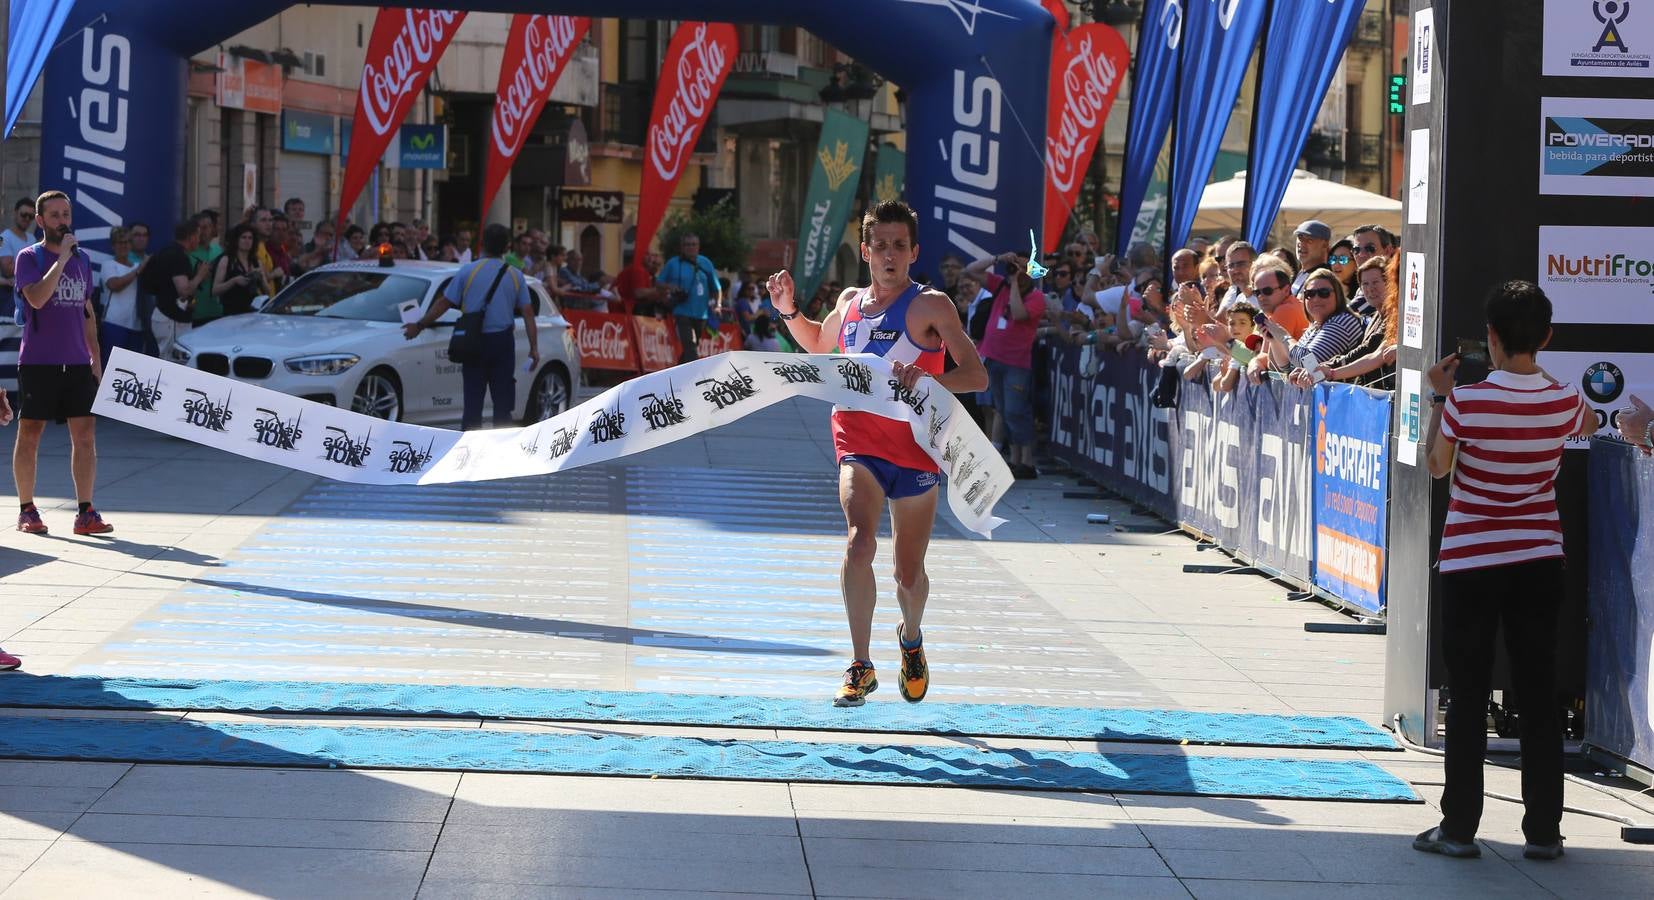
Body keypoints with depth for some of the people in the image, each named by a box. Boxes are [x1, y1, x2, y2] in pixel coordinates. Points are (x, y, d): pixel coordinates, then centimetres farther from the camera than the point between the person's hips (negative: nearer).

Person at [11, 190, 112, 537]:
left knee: (85, 434, -2)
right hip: (37, 362, -5)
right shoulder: (29, 257, -4)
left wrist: (95, 357, 16)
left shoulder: (82, 258, 13)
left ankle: (85, 514, 0)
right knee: (29, 434, 1)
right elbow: (37, 298, -21)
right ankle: (26, 511, 11)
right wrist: (62, 258, -19)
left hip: (77, 363, 5)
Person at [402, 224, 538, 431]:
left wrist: (419, 326, 8)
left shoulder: (468, 271, -4)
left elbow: (444, 303, -2)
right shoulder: (515, 276, 1)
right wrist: (534, 348, 4)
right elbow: (528, 313, 0)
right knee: (502, 401, 5)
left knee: (473, 400, 3)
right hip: (502, 341, 1)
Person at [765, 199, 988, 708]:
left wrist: (925, 379, -32)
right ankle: (861, 668, -19)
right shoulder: (850, 302, 7)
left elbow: (977, 377, -15)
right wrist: (788, 311, 12)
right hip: (859, 443, 2)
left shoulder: (930, 306, -8)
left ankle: (911, 638, 42)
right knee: (859, 541, -23)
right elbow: (818, 345, 30)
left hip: (914, 448, -2)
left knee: (909, 573, 8)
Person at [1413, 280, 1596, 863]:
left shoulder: (1465, 402, -16)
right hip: (1538, 560, 2)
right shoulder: (1564, 402, -6)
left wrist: (1439, 398, 8)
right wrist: (1541, 380, 29)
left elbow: (1437, 467, 0)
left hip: (1471, 562, -2)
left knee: (1468, 697, 5)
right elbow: (1589, 426, 20)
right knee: (1538, 696, 8)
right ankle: (1543, 830, 10)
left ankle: (1459, 827, 7)